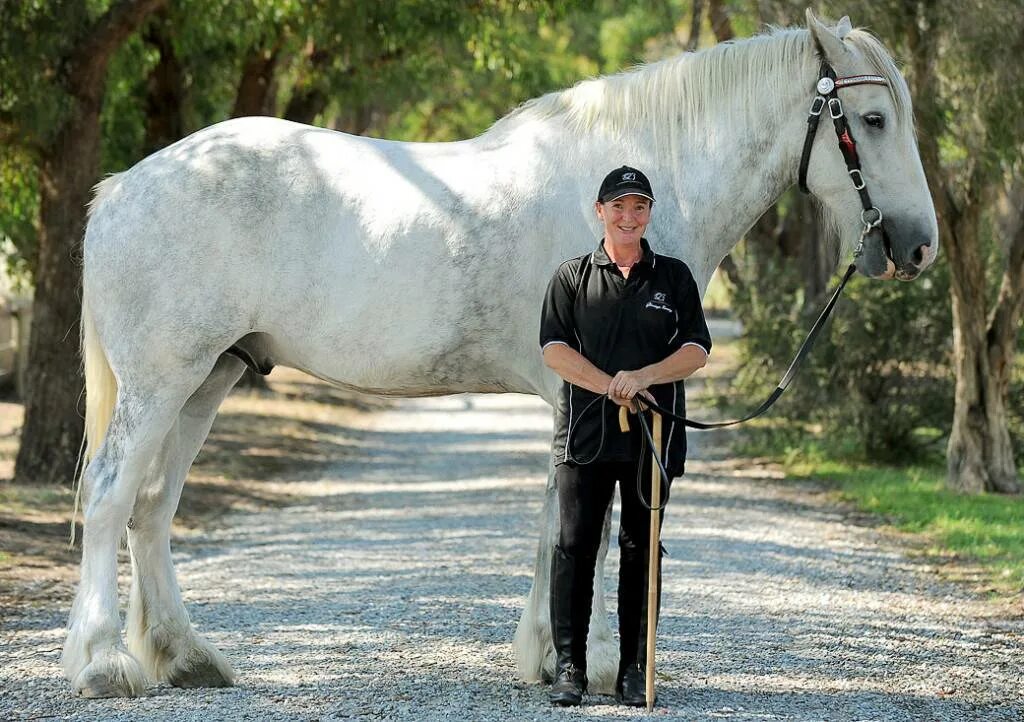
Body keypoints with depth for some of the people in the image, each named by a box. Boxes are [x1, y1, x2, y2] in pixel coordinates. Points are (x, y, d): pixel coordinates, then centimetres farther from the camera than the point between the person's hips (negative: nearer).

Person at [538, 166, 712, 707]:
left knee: (642, 549, 4)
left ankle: (634, 669, 10)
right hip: (584, 431, -1)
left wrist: (643, 377, -16)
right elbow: (554, 349, -2)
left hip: (654, 435, 1)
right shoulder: (572, 276, 7)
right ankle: (569, 666, 2)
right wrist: (612, 388, -15)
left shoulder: (673, 277, 9)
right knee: (575, 546, -2)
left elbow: (696, 351, 1)